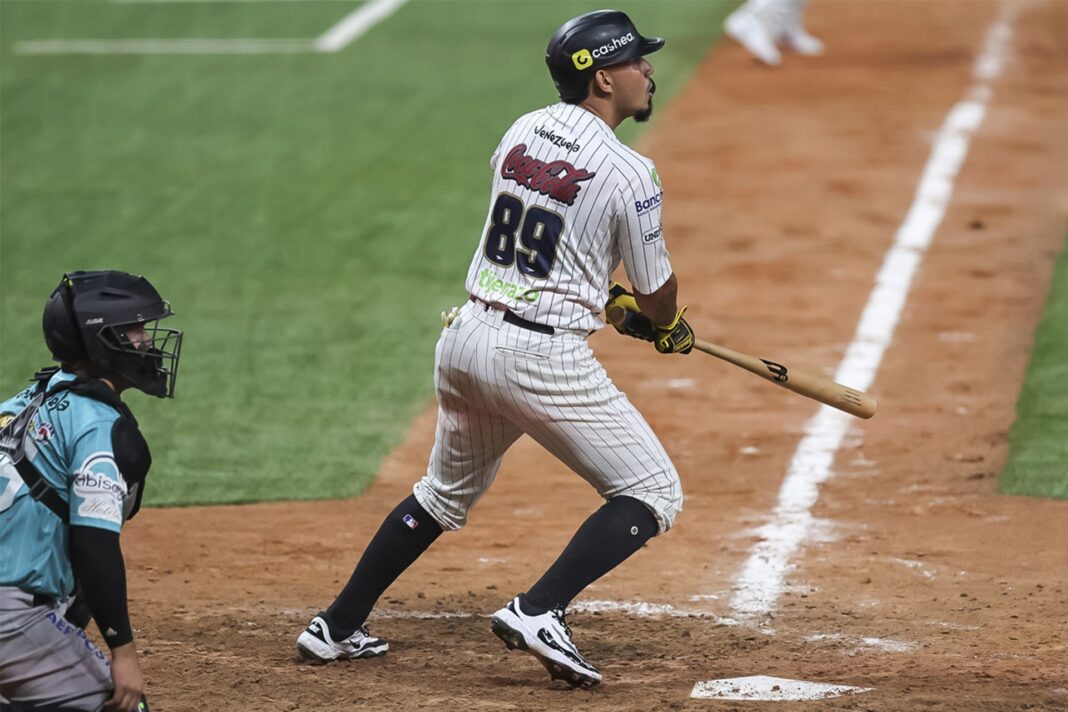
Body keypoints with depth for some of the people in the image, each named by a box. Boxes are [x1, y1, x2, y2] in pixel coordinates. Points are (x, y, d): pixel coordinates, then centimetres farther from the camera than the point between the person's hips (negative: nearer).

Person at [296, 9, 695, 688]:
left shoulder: (521, 132, 8)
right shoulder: (627, 173, -12)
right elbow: (658, 297, -2)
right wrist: (669, 327, 21)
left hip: (464, 340, 7)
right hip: (543, 357, -7)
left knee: (447, 492, 28)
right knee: (653, 494, 2)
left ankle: (338, 627, 29)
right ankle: (539, 613, -14)